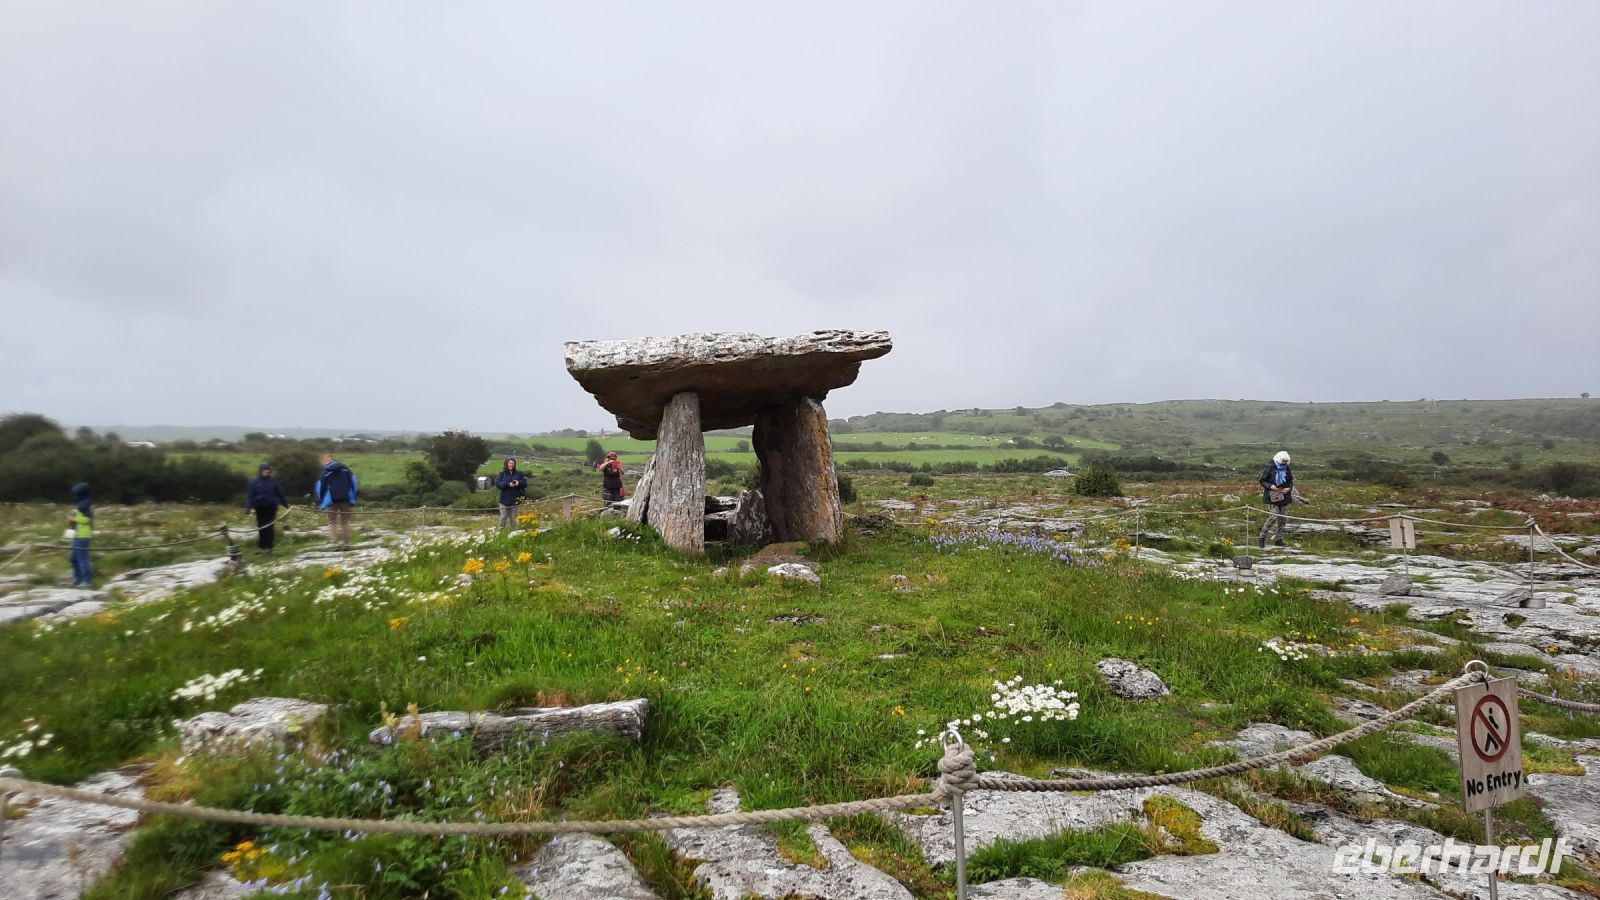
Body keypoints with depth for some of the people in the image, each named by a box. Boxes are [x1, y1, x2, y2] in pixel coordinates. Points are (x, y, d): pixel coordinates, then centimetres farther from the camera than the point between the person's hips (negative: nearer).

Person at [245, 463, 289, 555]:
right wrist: (248, 506, -18)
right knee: (261, 528, 6)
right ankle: (261, 547, 15)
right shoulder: (254, 482, -2)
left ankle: (268, 548, 4)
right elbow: (250, 495, -6)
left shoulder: (273, 481, 2)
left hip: (271, 507, 0)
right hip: (260, 507, 0)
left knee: (269, 528, -1)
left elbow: (279, 493, 10)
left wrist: (285, 504, 15)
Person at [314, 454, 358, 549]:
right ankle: (346, 543, 6)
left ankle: (336, 543, -10)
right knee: (345, 521, 9)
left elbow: (320, 488, 2)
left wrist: (320, 503, 9)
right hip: (346, 499, 3)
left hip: (332, 501, -3)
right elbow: (353, 483, 7)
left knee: (332, 522, 4)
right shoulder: (345, 468, 9)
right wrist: (353, 499, 9)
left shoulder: (324, 472, 1)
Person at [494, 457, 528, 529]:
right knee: (503, 517, 1)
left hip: (515, 500, 2)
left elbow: (525, 483, 4)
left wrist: (519, 483, -18)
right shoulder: (502, 474, 1)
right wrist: (508, 484, -22)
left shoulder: (518, 474, 6)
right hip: (504, 500, -2)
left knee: (513, 518, 10)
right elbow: (497, 483, -10)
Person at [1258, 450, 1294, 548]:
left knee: (1283, 519, 6)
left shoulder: (1287, 469, 8)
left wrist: (1289, 488, -4)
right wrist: (1270, 486, -22)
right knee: (1273, 517, -15)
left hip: (1284, 496, 6)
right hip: (1273, 497, -6)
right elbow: (1262, 481, -4)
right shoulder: (1270, 468, -8)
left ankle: (1279, 540, 16)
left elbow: (1290, 482, 17)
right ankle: (1262, 538, -4)